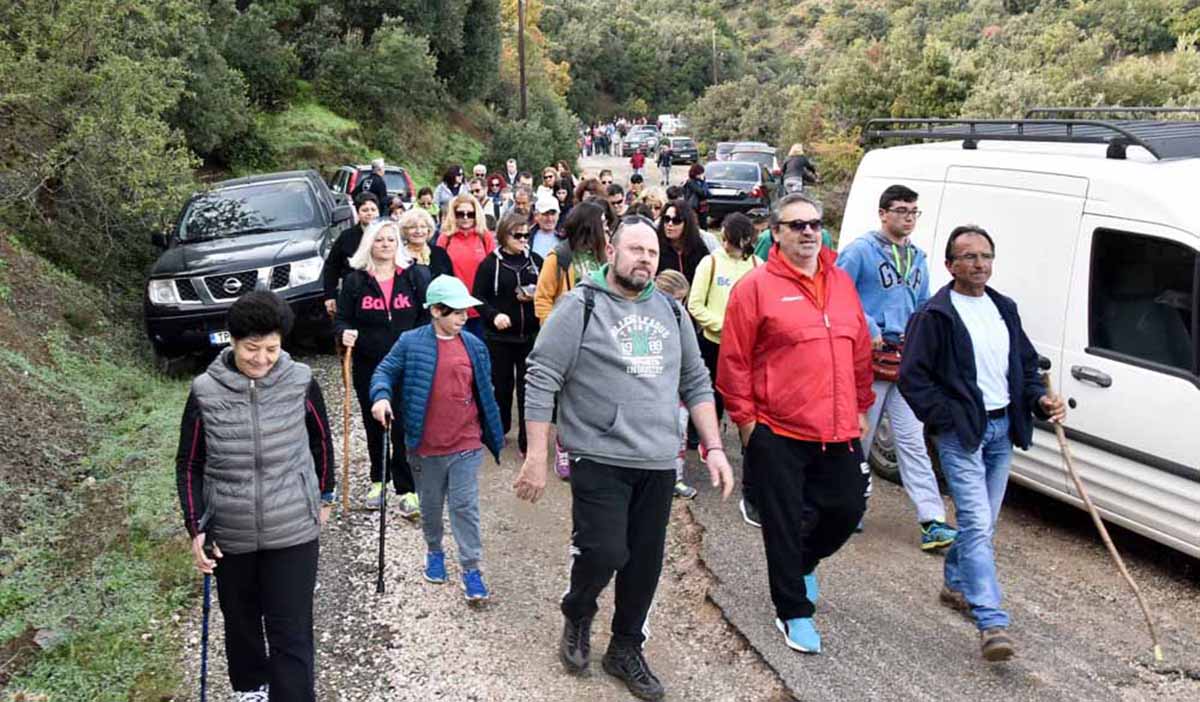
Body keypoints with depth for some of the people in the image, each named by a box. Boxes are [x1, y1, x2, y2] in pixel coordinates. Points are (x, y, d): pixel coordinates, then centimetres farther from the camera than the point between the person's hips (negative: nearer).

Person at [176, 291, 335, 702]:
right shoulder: (206, 392, -11)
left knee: (291, 632, -1)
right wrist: (196, 527, -7)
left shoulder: (300, 383, -11)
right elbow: (189, 465, -1)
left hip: (293, 530, -2)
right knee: (241, 620, 22)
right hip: (230, 533, 2)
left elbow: (321, 440, 6)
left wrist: (323, 497, 14)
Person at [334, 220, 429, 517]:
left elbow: (428, 315, 3)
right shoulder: (354, 281, 2)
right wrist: (344, 333, -17)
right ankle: (378, 481, 32)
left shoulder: (415, 276, 0)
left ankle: (408, 489, 3)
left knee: (404, 427, -5)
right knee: (374, 426, 14)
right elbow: (341, 319, 5)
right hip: (368, 367, 2)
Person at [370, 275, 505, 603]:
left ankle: (471, 568, 7)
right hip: (426, 446, 0)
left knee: (465, 506, 1)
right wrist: (381, 396, -24)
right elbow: (385, 371, -2)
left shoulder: (474, 346, 2)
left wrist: (494, 435, 11)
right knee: (431, 505, 18)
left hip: (466, 444, 0)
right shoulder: (411, 343, -6)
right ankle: (434, 551, 40)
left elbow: (485, 393, 9)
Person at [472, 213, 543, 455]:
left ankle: (527, 440, 7)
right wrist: (493, 315, -18)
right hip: (500, 335, -1)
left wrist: (537, 295, -10)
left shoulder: (535, 260, 5)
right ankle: (499, 430, 31)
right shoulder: (490, 263, -2)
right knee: (502, 385, 11)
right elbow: (478, 296, -3)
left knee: (528, 386, 0)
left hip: (530, 334, 1)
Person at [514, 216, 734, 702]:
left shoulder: (671, 311, 11)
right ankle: (577, 616, 22)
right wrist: (536, 457, -12)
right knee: (604, 552, -11)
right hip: (599, 457, -5)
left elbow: (695, 384, 15)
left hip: (659, 462, 5)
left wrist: (714, 448, 6)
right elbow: (541, 382, -8)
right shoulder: (581, 306, -5)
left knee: (645, 562, 10)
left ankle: (626, 650, 31)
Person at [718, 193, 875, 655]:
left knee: (847, 509, 13)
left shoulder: (842, 283, 9)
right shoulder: (756, 287, -8)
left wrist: (862, 407, 15)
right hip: (778, 434, -5)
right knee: (784, 525, 6)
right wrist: (745, 419, -7)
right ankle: (793, 612, 23)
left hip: (840, 432, 5)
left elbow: (860, 351, 16)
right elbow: (734, 361, -8)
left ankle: (803, 562, 43)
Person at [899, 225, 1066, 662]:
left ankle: (956, 585, 35)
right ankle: (992, 623, -14)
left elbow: (1026, 363, 21)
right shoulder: (935, 315, -9)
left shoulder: (1004, 309, 13)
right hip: (960, 432, -7)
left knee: (983, 522, 15)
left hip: (1001, 428, 7)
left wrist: (1039, 399, 3)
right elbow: (912, 377, -10)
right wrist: (946, 420, -14)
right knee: (978, 524, -13)